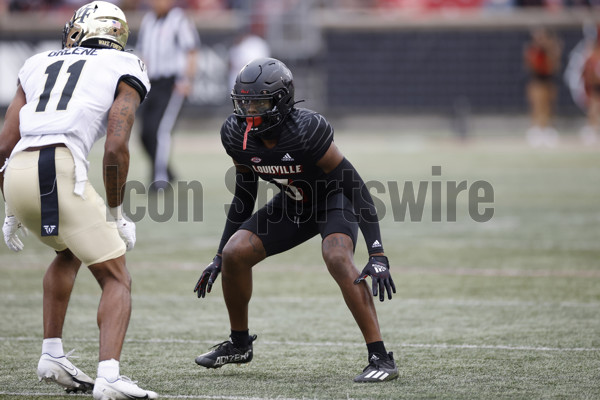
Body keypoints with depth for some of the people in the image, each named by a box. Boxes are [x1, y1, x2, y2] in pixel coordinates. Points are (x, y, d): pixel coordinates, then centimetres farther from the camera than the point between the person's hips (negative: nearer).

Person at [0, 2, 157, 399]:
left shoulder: (39, 65, 26)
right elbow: (116, 147, -2)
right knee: (117, 280, 6)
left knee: (68, 251, 34)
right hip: (61, 173, -5)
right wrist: (117, 213, 7)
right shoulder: (124, 71, 14)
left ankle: (53, 355, 30)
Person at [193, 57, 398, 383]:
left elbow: (357, 189, -29)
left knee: (338, 260, -32)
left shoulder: (306, 131, -35)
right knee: (235, 255, -8)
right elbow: (244, 197, 2)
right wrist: (219, 256, 4)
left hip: (335, 199, -6)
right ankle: (239, 344, 17)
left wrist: (377, 255, -34)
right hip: (293, 204, 6)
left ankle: (380, 358, -29)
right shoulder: (238, 136, -16)